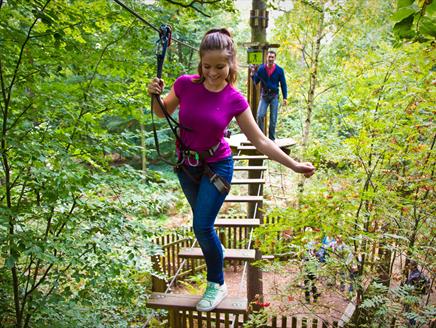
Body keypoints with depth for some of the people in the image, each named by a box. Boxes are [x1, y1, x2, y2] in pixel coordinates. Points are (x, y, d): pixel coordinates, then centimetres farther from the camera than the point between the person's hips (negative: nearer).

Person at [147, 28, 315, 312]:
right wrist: (155, 95, -19)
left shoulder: (235, 100, -18)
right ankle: (215, 254, 49)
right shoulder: (186, 84, -15)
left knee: (202, 227, -5)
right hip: (186, 164, 3)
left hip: (217, 166, -3)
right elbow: (163, 113, 3)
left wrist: (294, 165, -15)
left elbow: (260, 141, -13)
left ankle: (217, 285, 18)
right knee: (202, 222, 19)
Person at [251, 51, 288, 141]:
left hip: (274, 96, 0)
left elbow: (283, 84, 3)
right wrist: (253, 74, -14)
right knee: (260, 116, -11)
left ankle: (272, 138, 12)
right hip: (264, 96, 1)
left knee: (273, 118, 2)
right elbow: (256, 82, 6)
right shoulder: (261, 68, 1)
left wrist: (285, 97, -2)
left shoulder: (279, 70, -1)